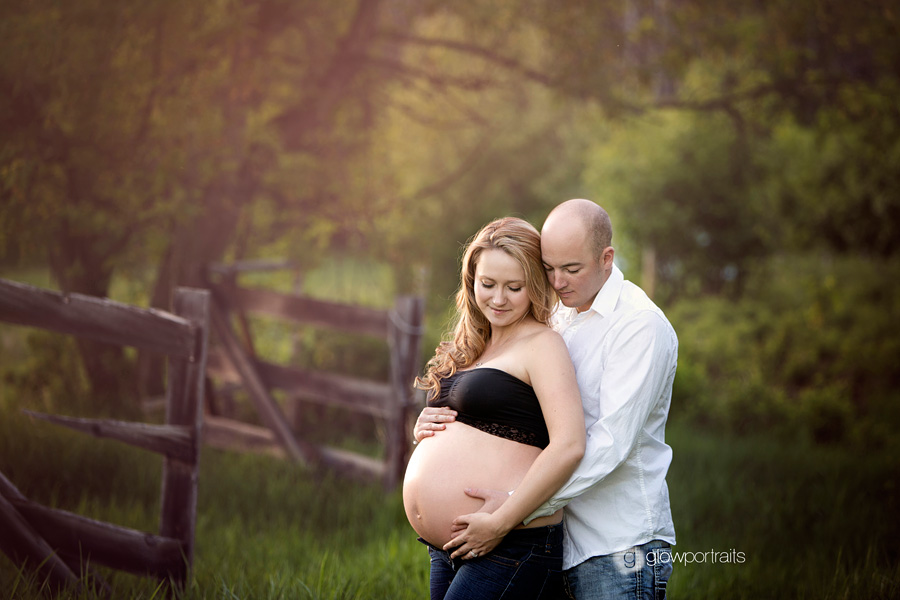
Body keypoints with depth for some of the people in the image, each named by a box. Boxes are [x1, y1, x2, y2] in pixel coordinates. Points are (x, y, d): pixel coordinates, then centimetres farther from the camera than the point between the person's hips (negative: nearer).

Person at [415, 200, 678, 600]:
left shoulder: (641, 326, -12)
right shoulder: (557, 320, 14)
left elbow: (612, 442, -21)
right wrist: (436, 420, -1)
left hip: (620, 551, -7)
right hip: (564, 542, 7)